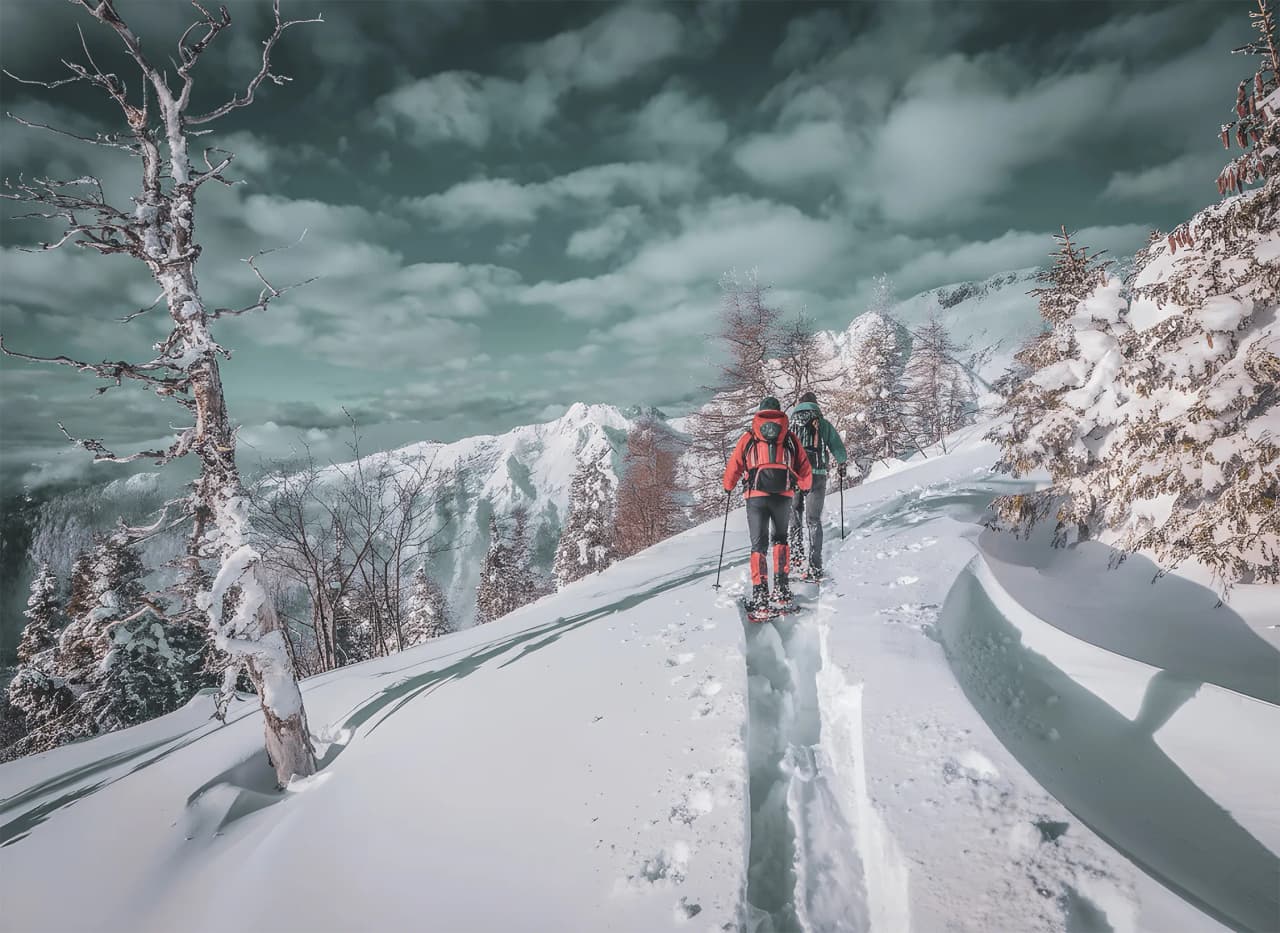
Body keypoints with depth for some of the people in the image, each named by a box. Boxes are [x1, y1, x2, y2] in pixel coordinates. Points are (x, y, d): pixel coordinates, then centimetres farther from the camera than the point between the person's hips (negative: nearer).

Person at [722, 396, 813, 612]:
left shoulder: (748, 438, 11)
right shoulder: (790, 437, 13)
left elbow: (734, 467, 14)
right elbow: (805, 471, 16)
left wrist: (728, 486, 32)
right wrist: (803, 485, 36)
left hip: (756, 496, -1)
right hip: (783, 496, 1)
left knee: (758, 544, 4)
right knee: (780, 538, 19)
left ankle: (760, 593, -4)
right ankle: (781, 587, 11)